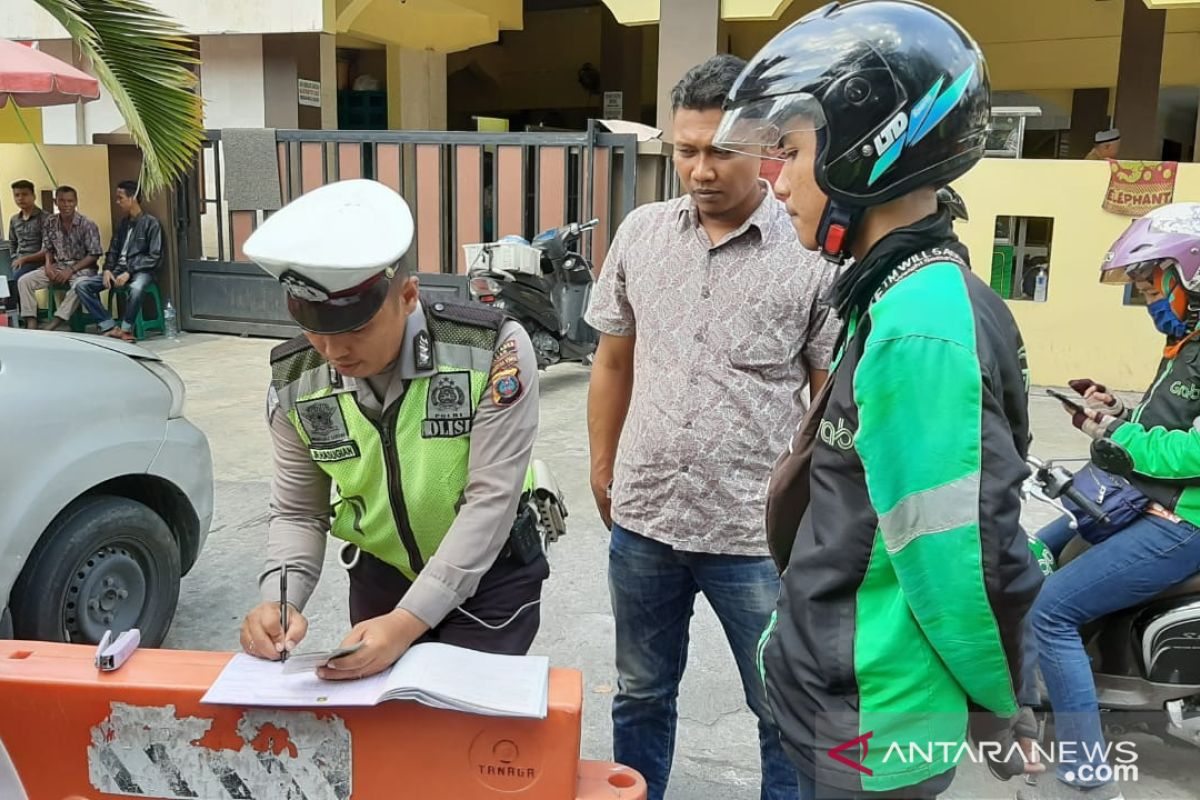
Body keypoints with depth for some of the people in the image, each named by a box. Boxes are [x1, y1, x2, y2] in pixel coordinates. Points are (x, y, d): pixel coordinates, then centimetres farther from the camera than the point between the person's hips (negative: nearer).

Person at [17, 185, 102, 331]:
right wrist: (48, 265, -9)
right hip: (57, 266, 5)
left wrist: (71, 270, -18)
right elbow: (48, 249, 14)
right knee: (24, 280, -12)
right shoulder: (49, 224, 4)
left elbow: (94, 255, -11)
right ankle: (31, 324, -17)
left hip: (82, 267, -5)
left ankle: (51, 327, -37)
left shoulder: (87, 225, -10)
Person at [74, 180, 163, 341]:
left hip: (140, 270, -7)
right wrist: (107, 270, -1)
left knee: (136, 288, -41)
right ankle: (110, 328, -16)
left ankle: (126, 329, -20)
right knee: (81, 286, -11)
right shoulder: (123, 223, 18)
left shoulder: (151, 222, -3)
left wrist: (129, 272, -18)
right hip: (119, 269, 7)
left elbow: (155, 257, -11)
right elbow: (113, 251, 20)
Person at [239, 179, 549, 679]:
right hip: (381, 577, 4)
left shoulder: (493, 351, -24)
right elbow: (297, 513, -2)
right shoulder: (295, 381, -11)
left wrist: (408, 622, -31)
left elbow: (491, 501, -25)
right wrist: (279, 600, -21)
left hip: (489, 577, -3)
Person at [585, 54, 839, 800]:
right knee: (641, 695, 23)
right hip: (642, 521, 4)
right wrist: (603, 470, 13)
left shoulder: (814, 254, -10)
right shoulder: (640, 233, 1)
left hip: (760, 536, -3)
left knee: (787, 713, 15)